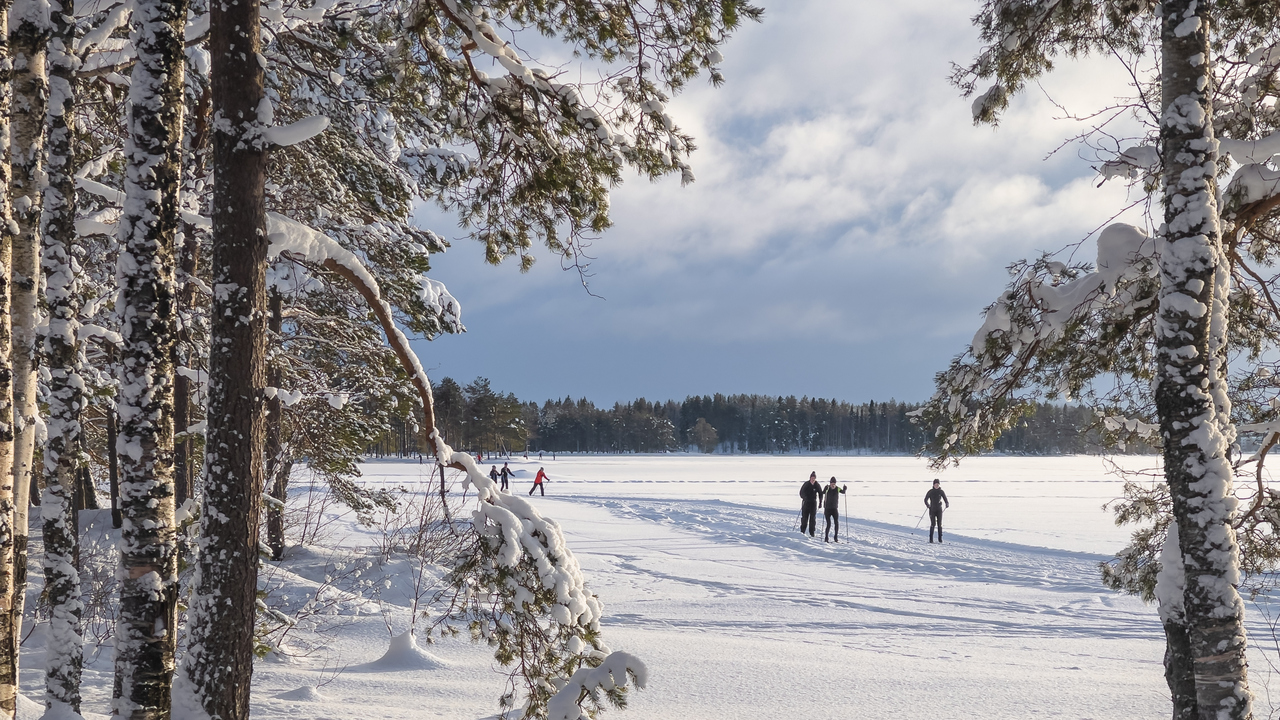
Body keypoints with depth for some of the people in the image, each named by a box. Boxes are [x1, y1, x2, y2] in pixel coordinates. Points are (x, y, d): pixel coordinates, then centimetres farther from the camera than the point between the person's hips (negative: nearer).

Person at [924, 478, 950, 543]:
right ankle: (931, 538, -2)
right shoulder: (930, 492, 0)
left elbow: (945, 499, 3)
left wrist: (947, 504, -18)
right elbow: (926, 499, 0)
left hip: (939, 509, 1)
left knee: (940, 524, -1)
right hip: (932, 509, -1)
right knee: (933, 524, -8)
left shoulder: (941, 492, 3)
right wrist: (928, 505, -19)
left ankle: (940, 538, 6)